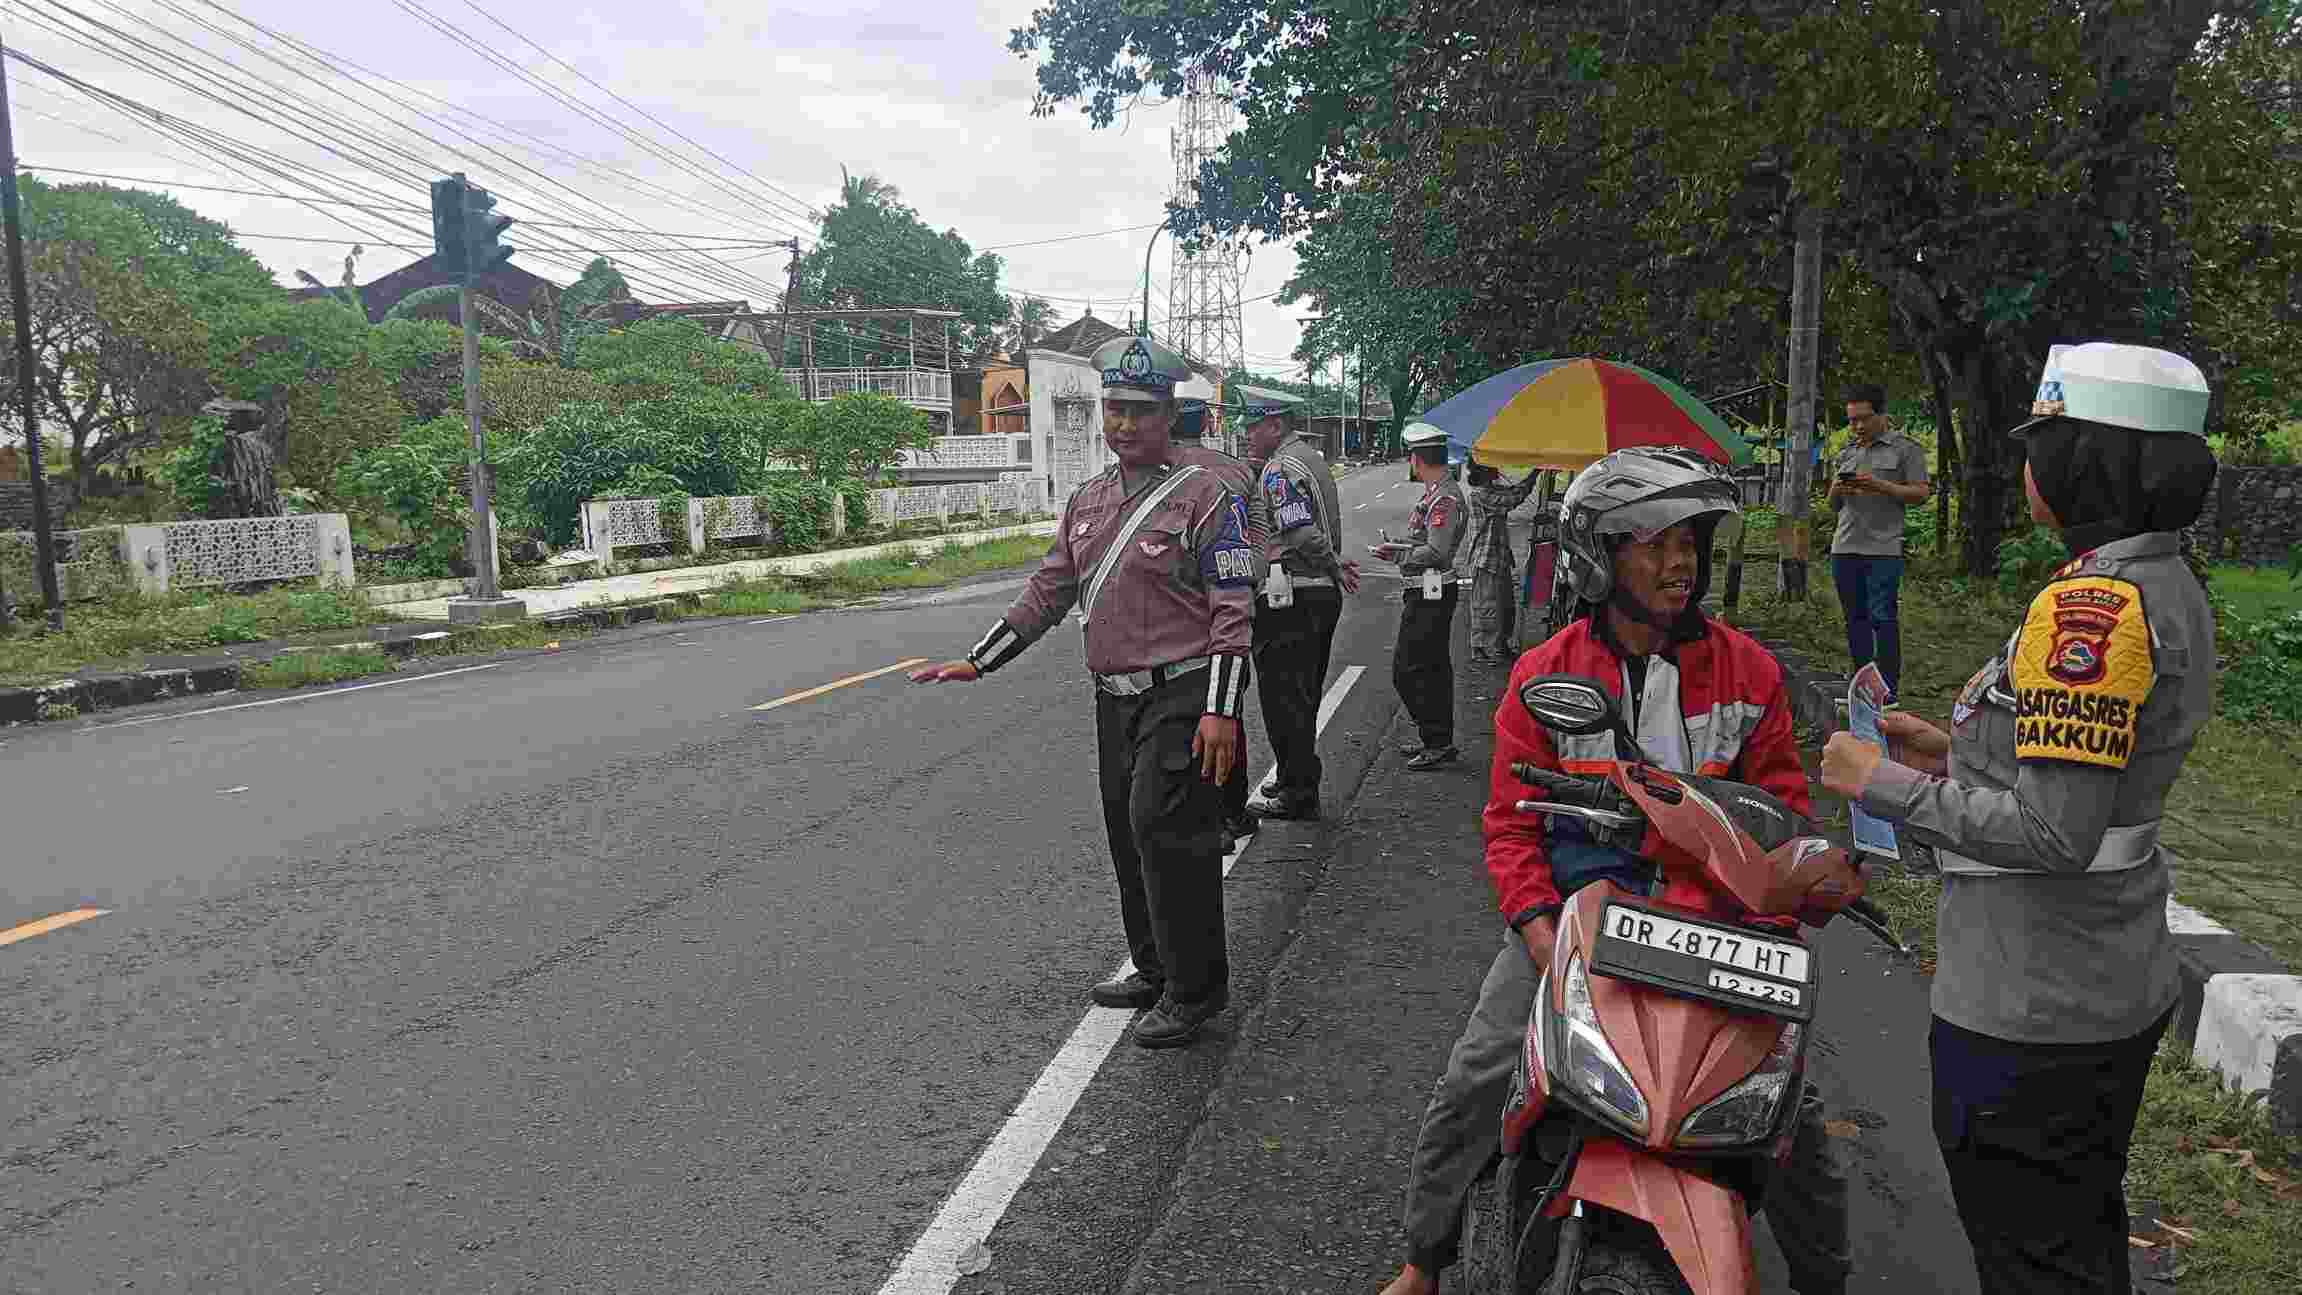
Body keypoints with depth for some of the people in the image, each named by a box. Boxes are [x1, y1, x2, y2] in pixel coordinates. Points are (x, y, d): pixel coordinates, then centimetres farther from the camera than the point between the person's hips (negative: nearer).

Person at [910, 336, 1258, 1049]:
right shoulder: (1088, 501, 13)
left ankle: (1193, 990, 3)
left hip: (1181, 696, -7)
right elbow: (1048, 590, 17)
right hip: (1114, 698, 7)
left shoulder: (1207, 496, -9)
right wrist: (977, 661, 12)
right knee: (1128, 836, 13)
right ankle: (1154, 969, 29)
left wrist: (1222, 711, -19)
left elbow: (1232, 611, -12)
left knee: (1166, 833, -11)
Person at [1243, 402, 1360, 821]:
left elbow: (1302, 533, -23)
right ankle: (1297, 779, 28)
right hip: (1322, 594, 10)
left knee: (1284, 696, -3)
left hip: (1288, 599, -10)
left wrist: (1335, 565, -12)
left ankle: (1297, 794, 2)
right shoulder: (1311, 456, 18)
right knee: (1303, 695, 17)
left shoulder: (1279, 469, -14)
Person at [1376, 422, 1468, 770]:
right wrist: (1398, 548, 8)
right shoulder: (1439, 492, 15)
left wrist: (1397, 554, -15)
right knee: (1433, 669, 16)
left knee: (1408, 671, -7)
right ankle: (1438, 741, 26)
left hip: (1429, 595, -11)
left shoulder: (1443, 498, -18)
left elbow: (1436, 553, -25)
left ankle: (1438, 743, -2)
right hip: (1430, 594, 11)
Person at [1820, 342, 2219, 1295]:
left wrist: (1885, 784, -18)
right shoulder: (2170, 587, 7)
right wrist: (1956, 754, 9)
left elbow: (2055, 833, -27)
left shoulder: (2091, 605, -24)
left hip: (2026, 1010, -10)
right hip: (2115, 991, 10)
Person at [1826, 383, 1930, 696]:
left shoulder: (1906, 448, 3)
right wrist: (1836, 491, 0)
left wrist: (1881, 486, -16)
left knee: (1883, 618, -8)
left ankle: (1887, 692, -5)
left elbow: (1921, 494, -3)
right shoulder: (1847, 451, 19)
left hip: (1883, 549, -6)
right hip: (1845, 547, 6)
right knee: (1855, 618, 8)